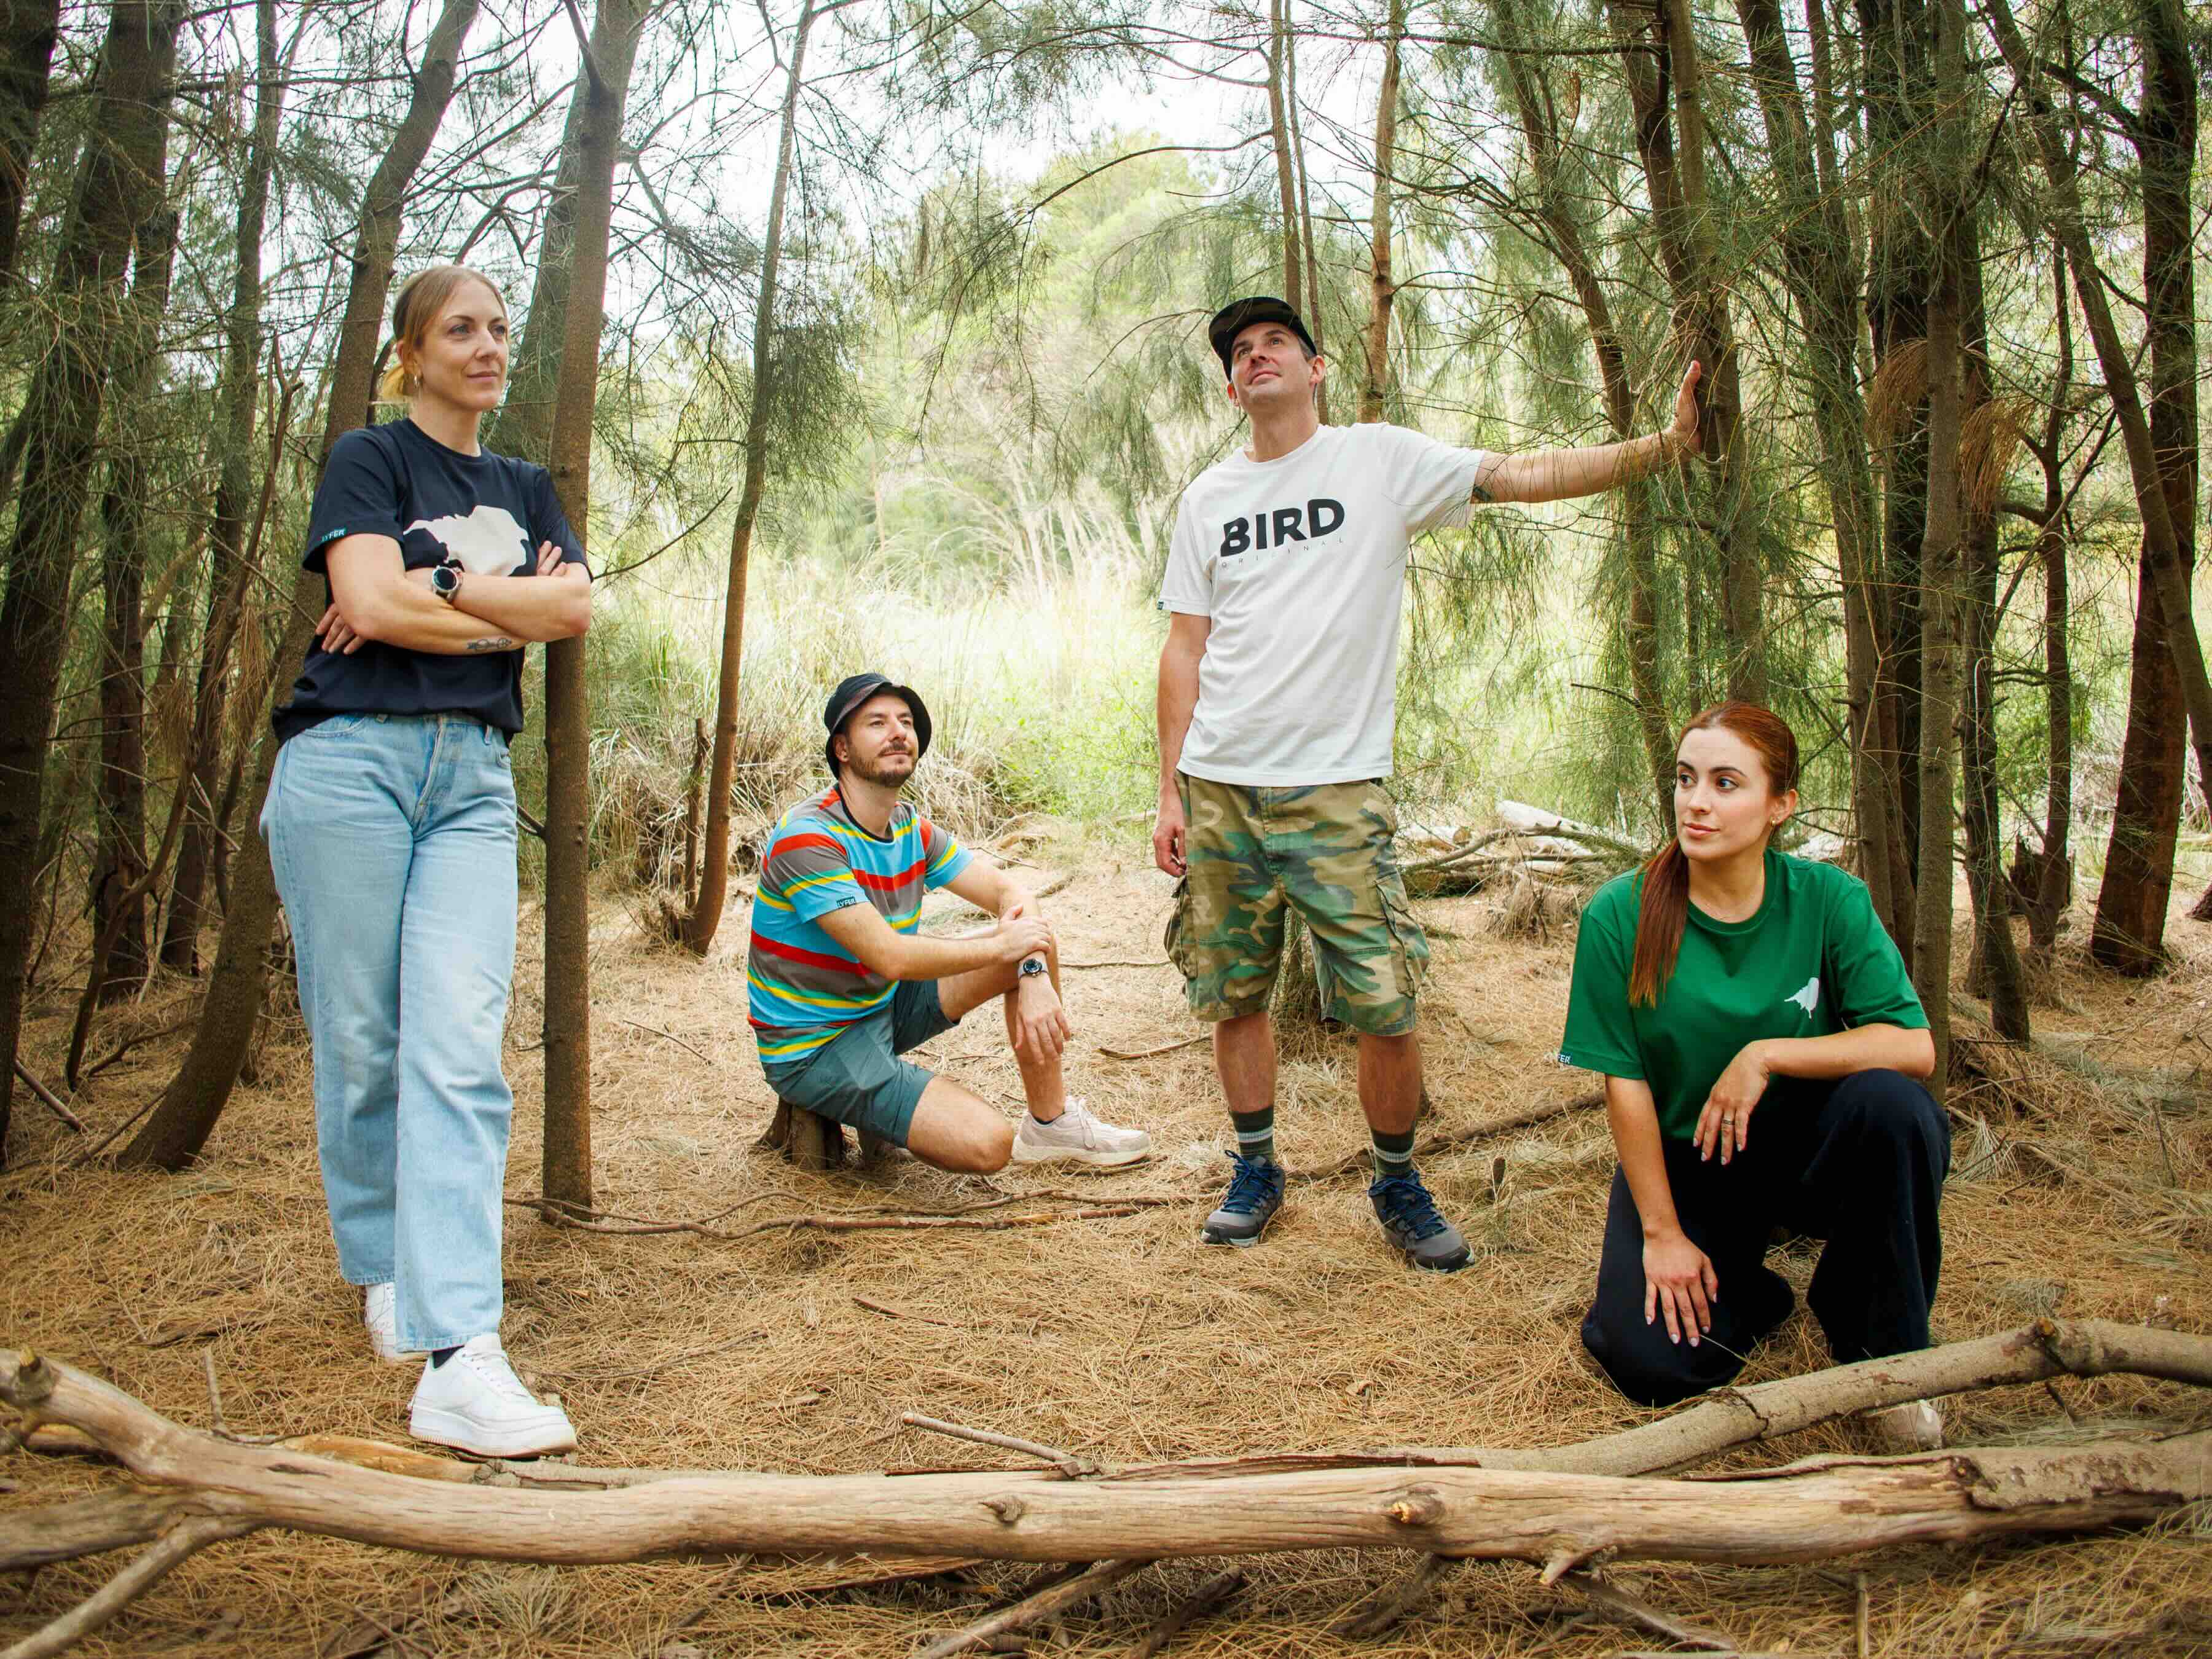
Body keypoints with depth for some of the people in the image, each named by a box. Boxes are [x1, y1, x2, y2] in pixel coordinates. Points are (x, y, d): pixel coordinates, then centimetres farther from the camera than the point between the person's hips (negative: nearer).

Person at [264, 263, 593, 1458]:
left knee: (461, 1053, -11)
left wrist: (431, 585, -5)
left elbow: (575, 605, 4)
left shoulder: (522, 490, 22)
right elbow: (368, 605, -10)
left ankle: (459, 1358, -19)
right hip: (352, 762, -3)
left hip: (474, 780, 3)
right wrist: (514, 611, 0)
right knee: (362, 1045, 0)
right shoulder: (368, 460, 7)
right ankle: (381, 1275, 23)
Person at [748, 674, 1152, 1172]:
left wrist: (1035, 977, -18)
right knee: (987, 1142, -22)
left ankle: (1051, 1124, 8)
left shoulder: (913, 830, 2)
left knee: (1037, 939, -1)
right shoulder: (807, 838, -24)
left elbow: (1009, 891, 2)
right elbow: (892, 957, -29)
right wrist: (1003, 946, -18)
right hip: (812, 1048, -8)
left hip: (885, 1006, 8)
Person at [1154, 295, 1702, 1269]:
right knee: (1233, 998, 8)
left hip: (1335, 789, -3)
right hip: (1218, 789, 3)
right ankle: (1255, 1170, 27)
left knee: (1385, 1008, -5)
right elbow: (1184, 651, 12)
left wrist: (1666, 445, -15)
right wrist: (1171, 794, 7)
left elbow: (1528, 475, -4)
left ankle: (1398, 1185, 17)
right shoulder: (1209, 498, 13)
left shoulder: (1381, 460, 4)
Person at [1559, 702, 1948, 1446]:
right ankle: (1745, 1290, 16)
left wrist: (1767, 1055, -26)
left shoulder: (1828, 899, -11)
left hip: (1801, 1143, 1)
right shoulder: (1620, 914, -13)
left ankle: (1879, 1347, -9)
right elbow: (1625, 1081, -11)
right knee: (1651, 1364, -21)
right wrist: (1662, 1233, -12)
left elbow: (1913, 1046, -18)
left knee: (1890, 1102, -32)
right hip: (1682, 1160, 0)